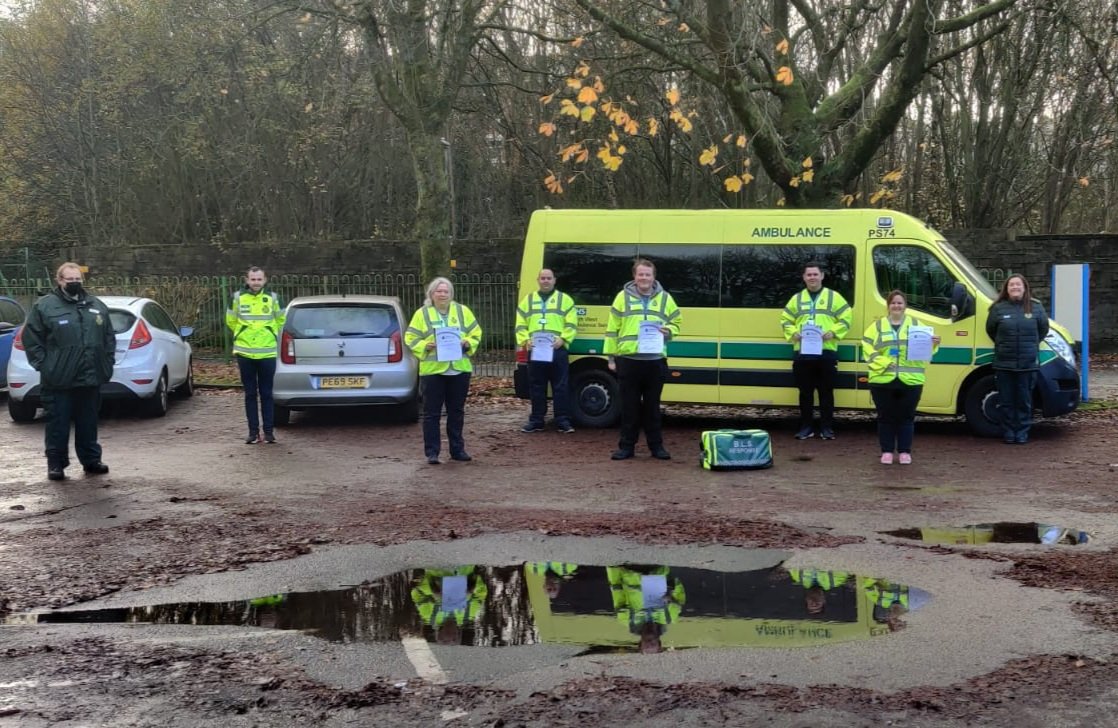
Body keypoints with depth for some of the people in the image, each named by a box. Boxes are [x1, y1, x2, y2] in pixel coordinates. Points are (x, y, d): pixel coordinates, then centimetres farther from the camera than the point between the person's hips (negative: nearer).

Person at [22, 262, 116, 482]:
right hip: (59, 380, -4)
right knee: (58, 424, 1)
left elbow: (109, 338, 18)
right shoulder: (45, 306, -3)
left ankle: (91, 460, 22)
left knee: (88, 423, 13)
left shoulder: (96, 305, 12)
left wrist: (108, 363, 10)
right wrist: (43, 365, -9)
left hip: (91, 379, 4)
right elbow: (31, 339, -4)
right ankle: (56, 464, 9)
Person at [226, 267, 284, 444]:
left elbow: (280, 320, 15)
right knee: (250, 394, 6)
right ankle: (253, 431, 11)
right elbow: (230, 321, 13)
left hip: (267, 353, 0)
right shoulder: (238, 297, -1)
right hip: (245, 354, 0)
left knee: (266, 394, 3)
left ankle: (269, 431, 9)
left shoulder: (273, 298, 0)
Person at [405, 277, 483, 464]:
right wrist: (425, 347, -17)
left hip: (459, 370, 3)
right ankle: (431, 452, 4)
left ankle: (457, 449, 21)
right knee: (432, 413, -1)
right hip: (432, 371, -2)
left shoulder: (462, 311, 8)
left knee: (457, 411, 11)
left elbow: (476, 333, 10)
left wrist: (467, 343, -9)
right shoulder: (422, 313, 1)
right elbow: (410, 338, 0)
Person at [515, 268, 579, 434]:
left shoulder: (565, 299, 7)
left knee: (560, 387, -1)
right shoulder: (528, 300, 15)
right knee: (536, 388, 7)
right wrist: (525, 340, -5)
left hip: (557, 350, -2)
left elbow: (571, 324, 1)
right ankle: (536, 421, 13)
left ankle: (563, 421, 3)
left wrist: (563, 339, -13)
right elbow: (520, 325, 11)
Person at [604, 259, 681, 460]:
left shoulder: (665, 298, 8)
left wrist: (668, 330, -7)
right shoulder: (623, 297, 4)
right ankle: (626, 446, 12)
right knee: (629, 406, 4)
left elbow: (676, 322, 17)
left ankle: (656, 445, 16)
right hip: (628, 360, -1)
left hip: (655, 361, 1)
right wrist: (611, 356, 2)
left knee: (652, 406, 8)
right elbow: (612, 328, 6)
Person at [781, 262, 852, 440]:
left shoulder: (834, 297, 6)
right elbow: (785, 319, 15)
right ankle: (806, 427, 13)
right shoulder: (797, 299, 13)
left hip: (826, 352, -2)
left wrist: (833, 332, -12)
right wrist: (793, 333, -4)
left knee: (826, 391, 2)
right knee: (805, 392, 6)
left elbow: (846, 318, 2)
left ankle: (827, 427, 8)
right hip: (802, 352, 2)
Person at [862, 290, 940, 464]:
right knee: (886, 417, 4)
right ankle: (887, 451, 13)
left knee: (906, 417, 5)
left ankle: (904, 451, 14)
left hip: (910, 381, 0)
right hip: (883, 380, 0)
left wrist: (933, 344, -17)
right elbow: (867, 348, 0)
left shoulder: (916, 325, 12)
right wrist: (882, 363, -13)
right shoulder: (877, 326, 9)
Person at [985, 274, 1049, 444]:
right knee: (1006, 401, 4)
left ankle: (1022, 433, 15)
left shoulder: (1036, 308, 3)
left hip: (1027, 364, 1)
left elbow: (1043, 329, 15)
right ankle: (1008, 432, 14)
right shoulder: (998, 308, -1)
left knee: (1024, 401, 6)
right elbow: (990, 329, 11)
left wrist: (1031, 344, 15)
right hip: (1004, 364, 0)